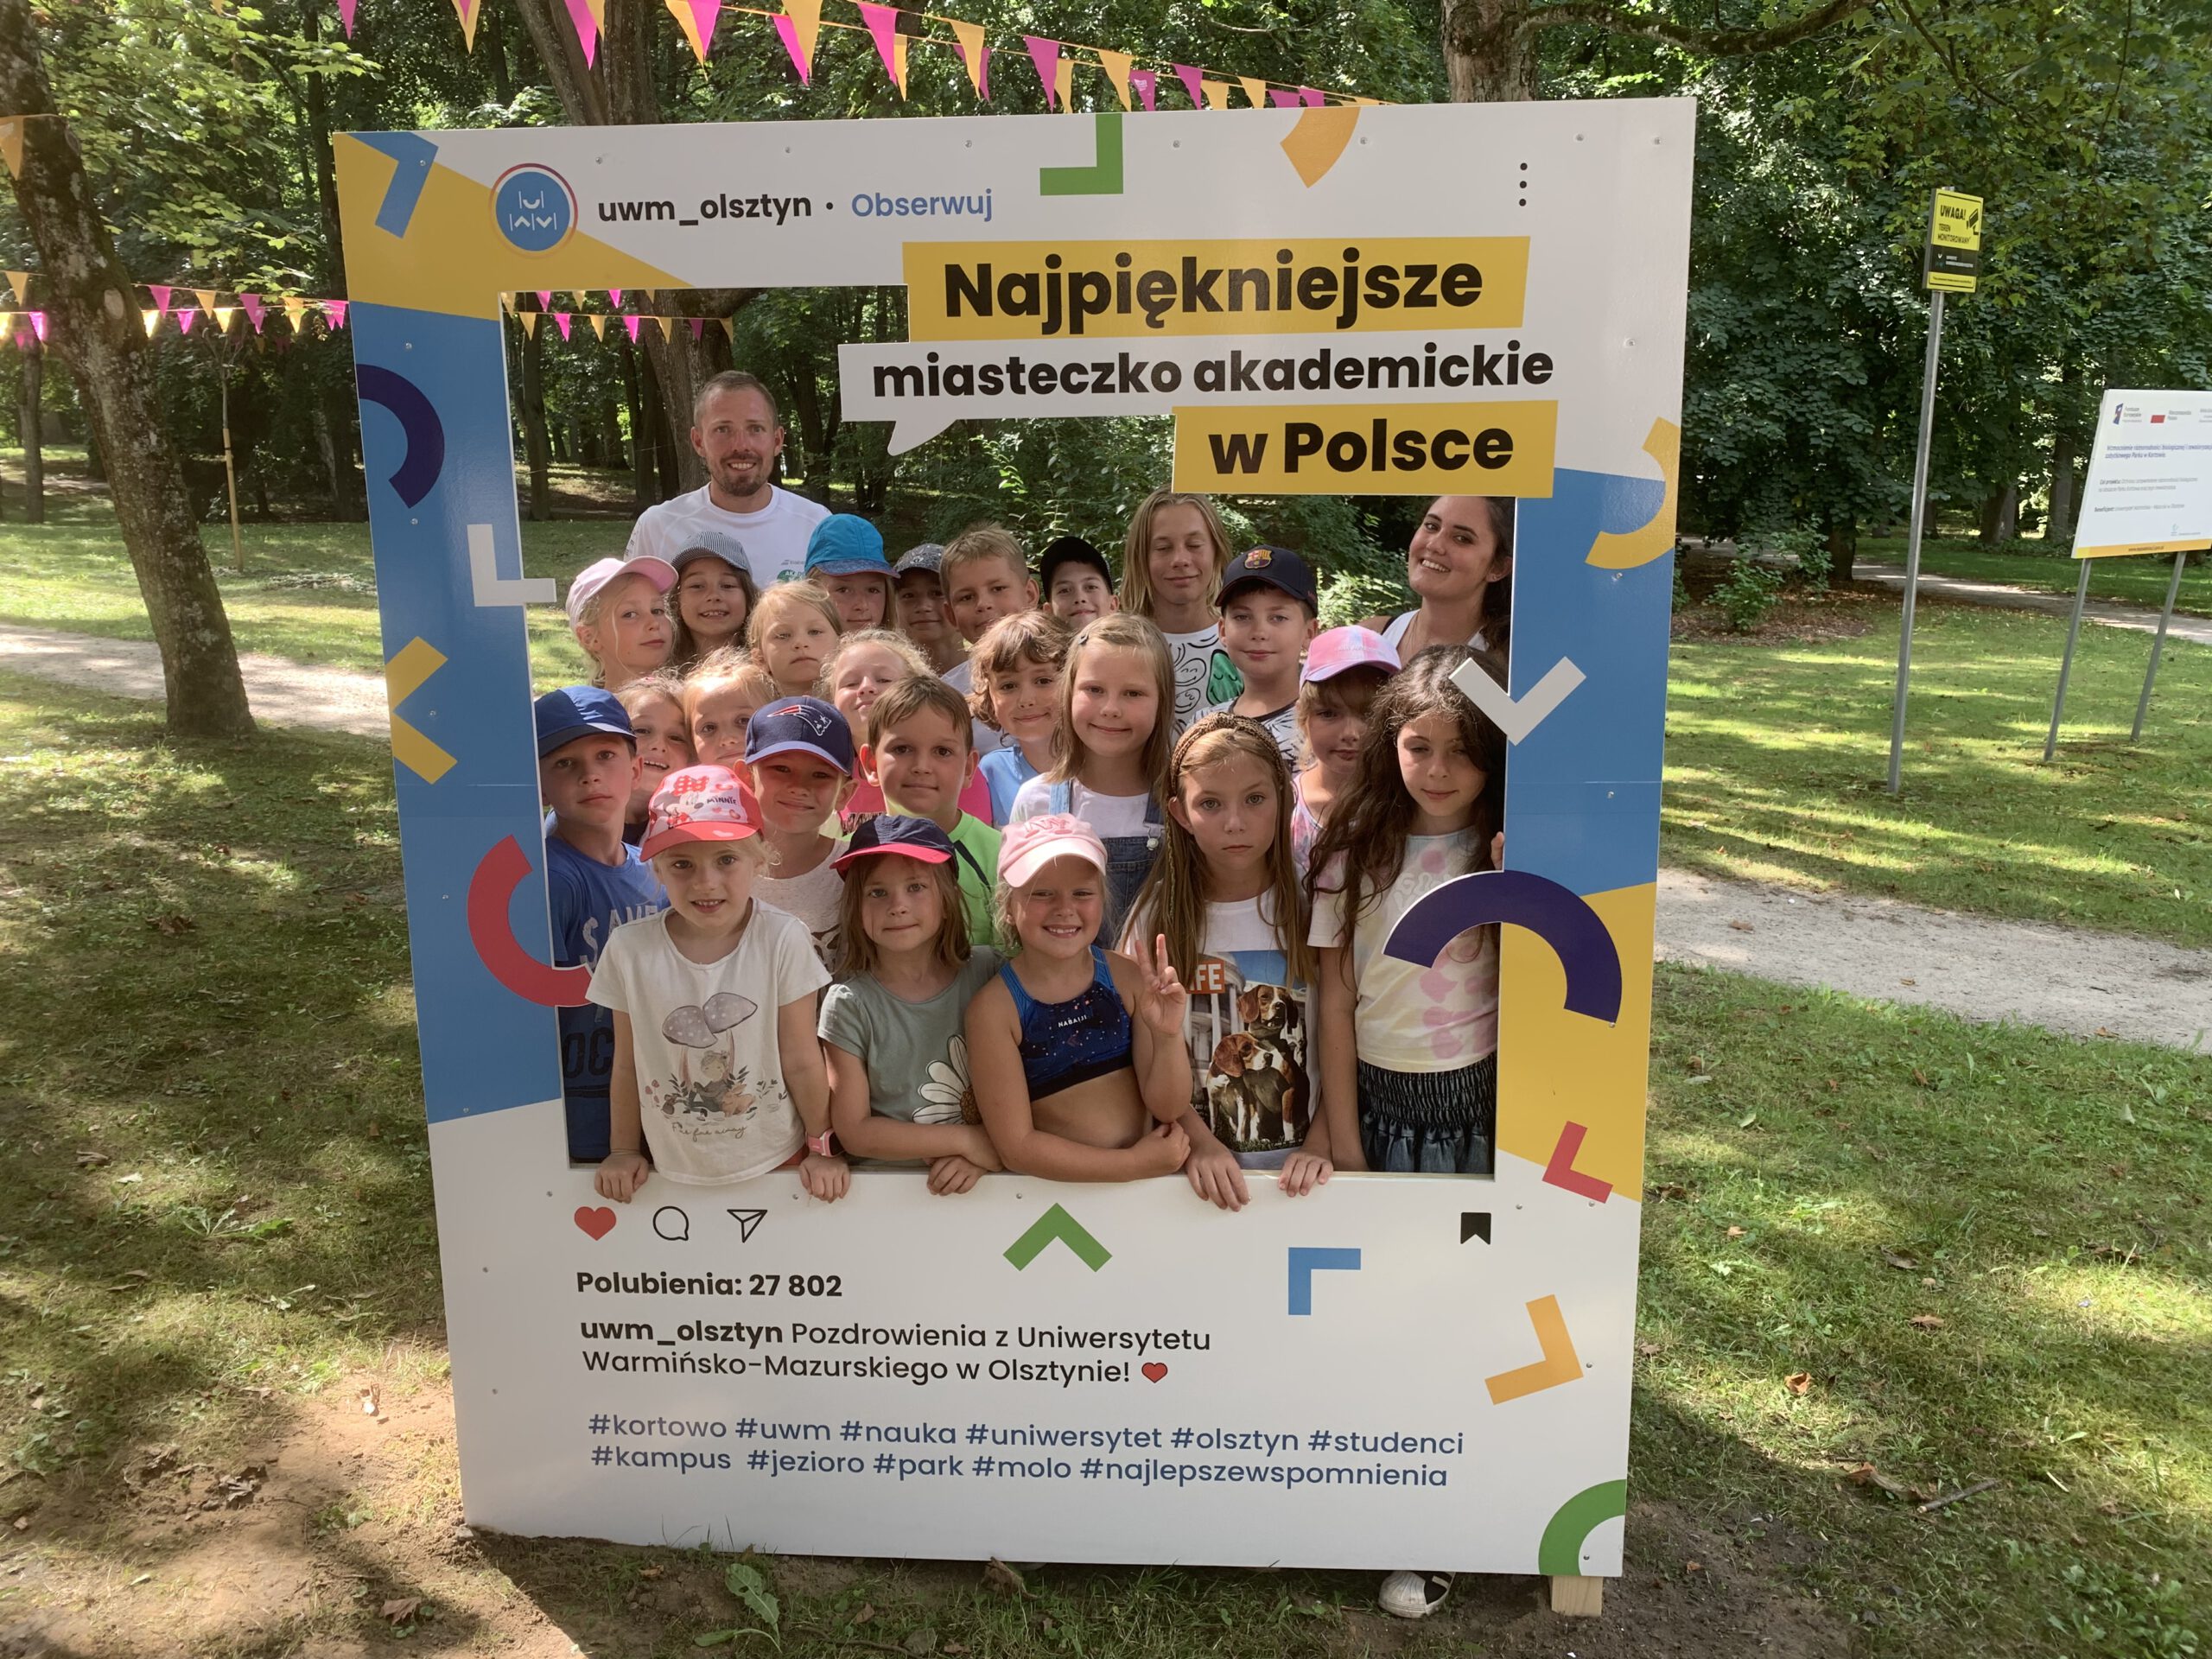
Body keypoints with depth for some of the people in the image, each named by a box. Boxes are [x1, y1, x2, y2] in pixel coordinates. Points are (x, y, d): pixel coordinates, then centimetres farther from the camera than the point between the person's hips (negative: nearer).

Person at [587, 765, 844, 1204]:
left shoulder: (783, 940, -18)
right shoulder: (630, 949, -13)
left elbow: (802, 1061, -10)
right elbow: (628, 1067, -1)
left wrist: (822, 1148, -2)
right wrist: (624, 1152, 7)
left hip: (775, 1163, -1)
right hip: (672, 1172, 1)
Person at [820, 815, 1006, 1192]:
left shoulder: (987, 972, 0)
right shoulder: (849, 1002, -5)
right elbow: (854, 1133, -4)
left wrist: (989, 1150, -10)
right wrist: (967, 1140, -8)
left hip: (987, 1179, 2)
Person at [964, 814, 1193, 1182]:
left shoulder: (1128, 978, -4)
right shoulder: (993, 1008, -10)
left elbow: (1169, 1108, 0)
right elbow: (1016, 1148, -9)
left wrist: (1169, 1038, -19)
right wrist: (1138, 1163, -11)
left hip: (1150, 1191, 2)